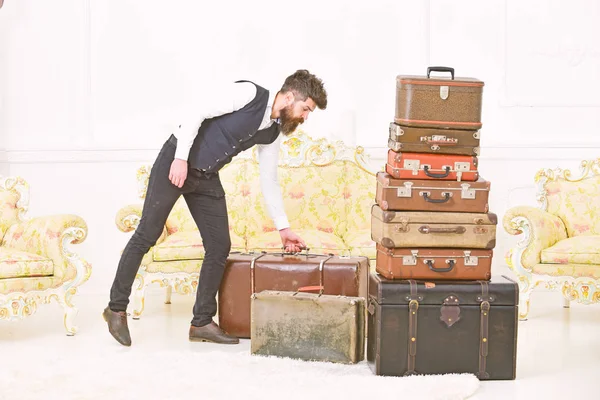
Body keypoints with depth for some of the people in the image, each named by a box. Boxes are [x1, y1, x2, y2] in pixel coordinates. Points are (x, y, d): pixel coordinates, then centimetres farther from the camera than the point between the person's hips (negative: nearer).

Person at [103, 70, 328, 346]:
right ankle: (116, 308, 9)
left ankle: (202, 323, 9)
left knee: (219, 246, 0)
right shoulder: (248, 93, -17)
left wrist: (283, 228, 12)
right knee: (146, 236, -4)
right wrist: (181, 158, -25)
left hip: (207, 178, 8)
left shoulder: (273, 132, 5)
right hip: (176, 163, -7)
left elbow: (269, 181, 12)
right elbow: (196, 113, -20)